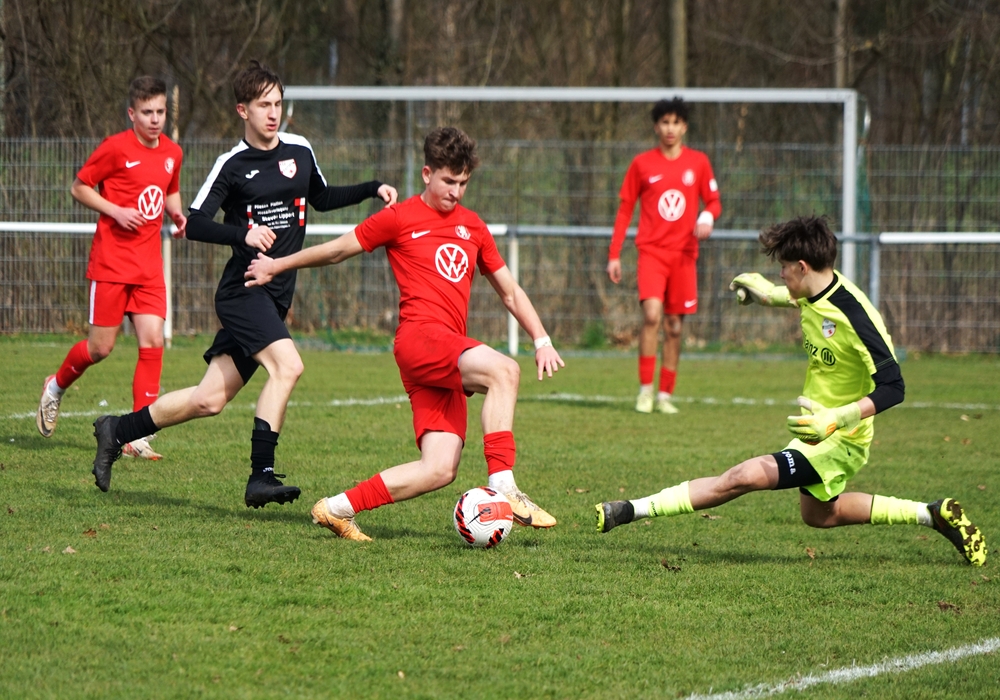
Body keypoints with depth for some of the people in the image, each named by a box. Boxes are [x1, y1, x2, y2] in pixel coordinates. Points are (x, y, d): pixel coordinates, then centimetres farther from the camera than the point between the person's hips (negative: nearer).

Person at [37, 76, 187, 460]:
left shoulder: (172, 153, 8)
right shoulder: (116, 148, -9)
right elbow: (79, 187, -3)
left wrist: (176, 214, 4)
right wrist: (117, 211, -16)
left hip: (149, 266, 5)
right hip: (111, 262, -5)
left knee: (153, 341, -9)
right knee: (101, 346, -1)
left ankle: (138, 436, -6)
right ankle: (56, 387, 31)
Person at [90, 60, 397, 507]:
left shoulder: (300, 151, 11)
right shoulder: (232, 164, -6)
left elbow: (322, 199, 29)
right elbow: (194, 224, -10)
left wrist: (372, 190, 18)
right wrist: (244, 235, -24)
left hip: (276, 297, 6)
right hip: (244, 289, -6)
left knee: (210, 399, 5)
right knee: (287, 365, -28)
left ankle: (116, 431, 21)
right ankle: (261, 477, -26)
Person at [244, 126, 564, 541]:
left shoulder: (472, 227, 22)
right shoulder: (400, 218, 6)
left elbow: (510, 291, 27)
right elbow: (338, 250, 16)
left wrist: (542, 340, 16)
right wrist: (277, 265, 22)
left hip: (449, 360, 6)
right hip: (420, 335, -6)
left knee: (440, 470, -9)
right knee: (502, 370, -33)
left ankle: (337, 509, 3)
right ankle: (503, 488, -37)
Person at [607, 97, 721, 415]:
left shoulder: (698, 162, 6)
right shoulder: (642, 164, 3)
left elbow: (713, 201, 13)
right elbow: (625, 209, 6)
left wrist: (707, 218, -12)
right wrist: (614, 255, 2)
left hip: (684, 254, 2)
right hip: (652, 251, -2)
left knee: (675, 325, 4)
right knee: (652, 314, -20)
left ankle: (665, 394, 13)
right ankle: (645, 389, -12)